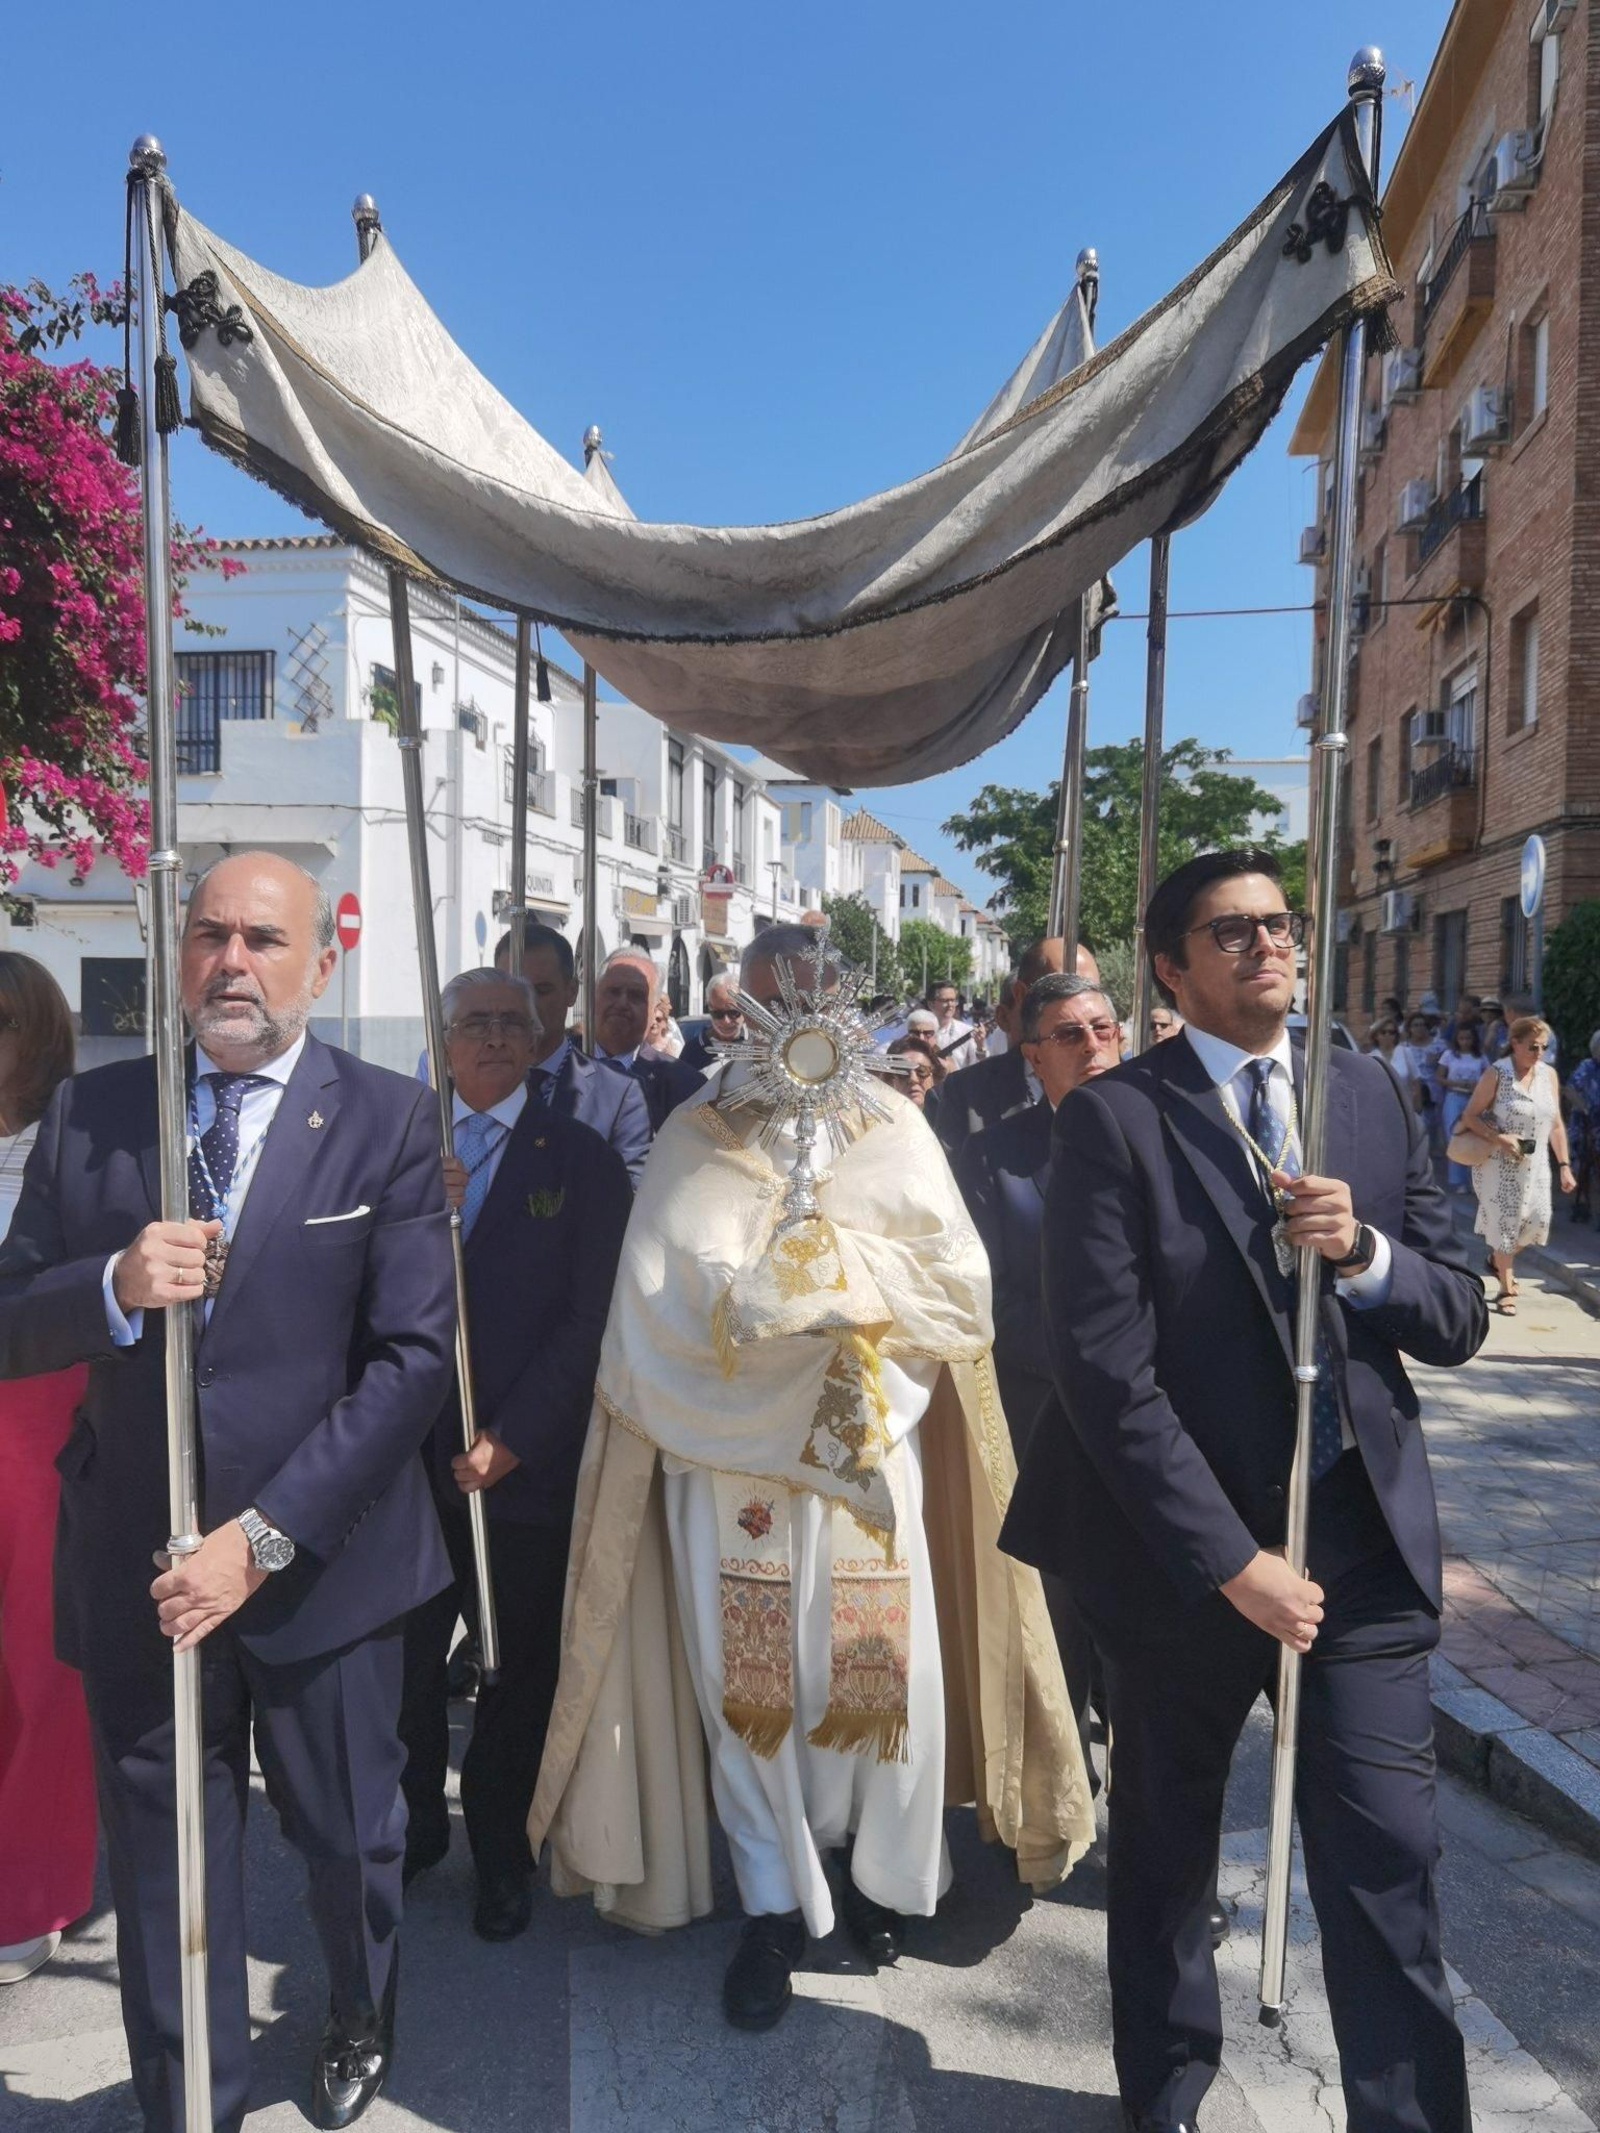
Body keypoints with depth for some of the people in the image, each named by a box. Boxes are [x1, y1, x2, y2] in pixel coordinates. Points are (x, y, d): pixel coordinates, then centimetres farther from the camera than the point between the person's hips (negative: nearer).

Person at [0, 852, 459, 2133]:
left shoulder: (389, 1121, -9)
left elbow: (414, 1357, -13)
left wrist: (262, 1537, -17)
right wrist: (114, 1286, -20)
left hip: (321, 1557, -1)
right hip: (137, 1561, 2)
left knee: (347, 1834, 20)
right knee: (163, 1861, 16)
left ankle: (361, 2025, 53)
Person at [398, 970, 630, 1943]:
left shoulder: (584, 1160, 0)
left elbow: (590, 1316, -5)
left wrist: (513, 1436, -11)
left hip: (527, 1462, -1)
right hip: (409, 1455, 2)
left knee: (517, 1672, 12)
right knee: (402, 1663, 11)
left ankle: (501, 1854, 33)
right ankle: (413, 1826, 37)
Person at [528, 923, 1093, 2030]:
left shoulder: (890, 1130, 4)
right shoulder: (695, 1136, 2)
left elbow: (962, 1284, -2)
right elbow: (665, 1296, -6)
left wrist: (837, 1265, -10)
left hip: (864, 1441, 1)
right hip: (729, 1445, 0)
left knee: (877, 1664, 7)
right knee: (747, 1675, 7)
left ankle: (885, 1877, 31)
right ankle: (774, 1905, 25)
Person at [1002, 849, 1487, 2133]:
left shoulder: (1373, 1096, 4)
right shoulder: (1113, 1121, -12)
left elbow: (1460, 1319, 4)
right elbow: (1105, 1369, -16)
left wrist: (1366, 1253, -17)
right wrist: (1232, 1561, -16)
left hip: (1364, 1546, 3)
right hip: (1187, 1553, -2)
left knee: (1390, 1873, 5)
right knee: (1167, 1859, 19)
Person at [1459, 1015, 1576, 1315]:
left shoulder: (1549, 1074, 4)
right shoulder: (1496, 1074, -11)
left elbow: (1556, 1124, 8)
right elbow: (1469, 1116, -10)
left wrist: (1564, 1165, 5)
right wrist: (1499, 1138, -24)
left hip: (1535, 1164, 4)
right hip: (1499, 1164, -4)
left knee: (1537, 1219, 1)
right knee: (1504, 1221, 1)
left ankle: (1499, 1258, 32)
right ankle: (1506, 1290, 14)